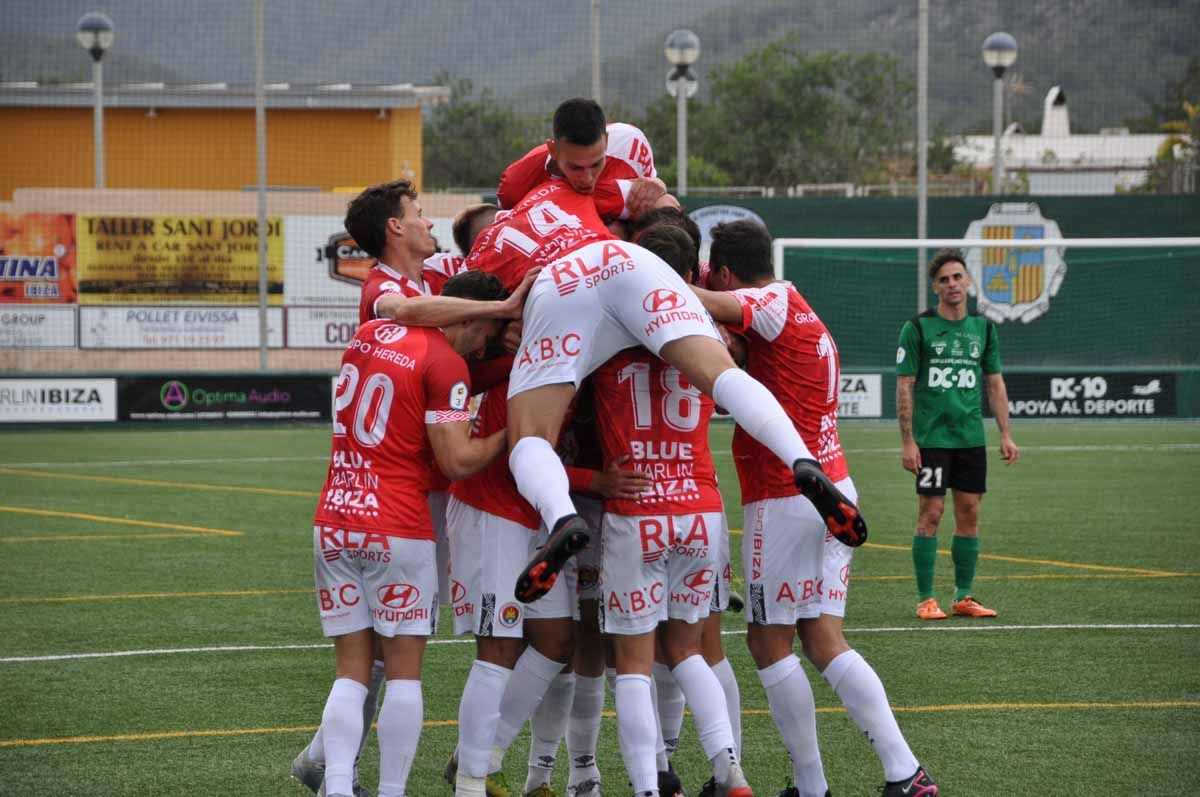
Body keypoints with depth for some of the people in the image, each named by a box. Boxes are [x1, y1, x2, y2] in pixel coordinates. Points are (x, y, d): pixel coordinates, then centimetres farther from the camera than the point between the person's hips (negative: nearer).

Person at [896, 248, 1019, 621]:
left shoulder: (983, 328, 9)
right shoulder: (918, 328, -5)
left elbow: (995, 383, 14)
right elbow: (904, 386, -5)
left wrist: (1005, 434, 7)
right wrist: (907, 442, -11)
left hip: (971, 437, 4)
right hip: (931, 437, -4)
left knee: (969, 513, 6)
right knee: (930, 514, -5)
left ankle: (963, 597, 14)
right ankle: (925, 600, 1)